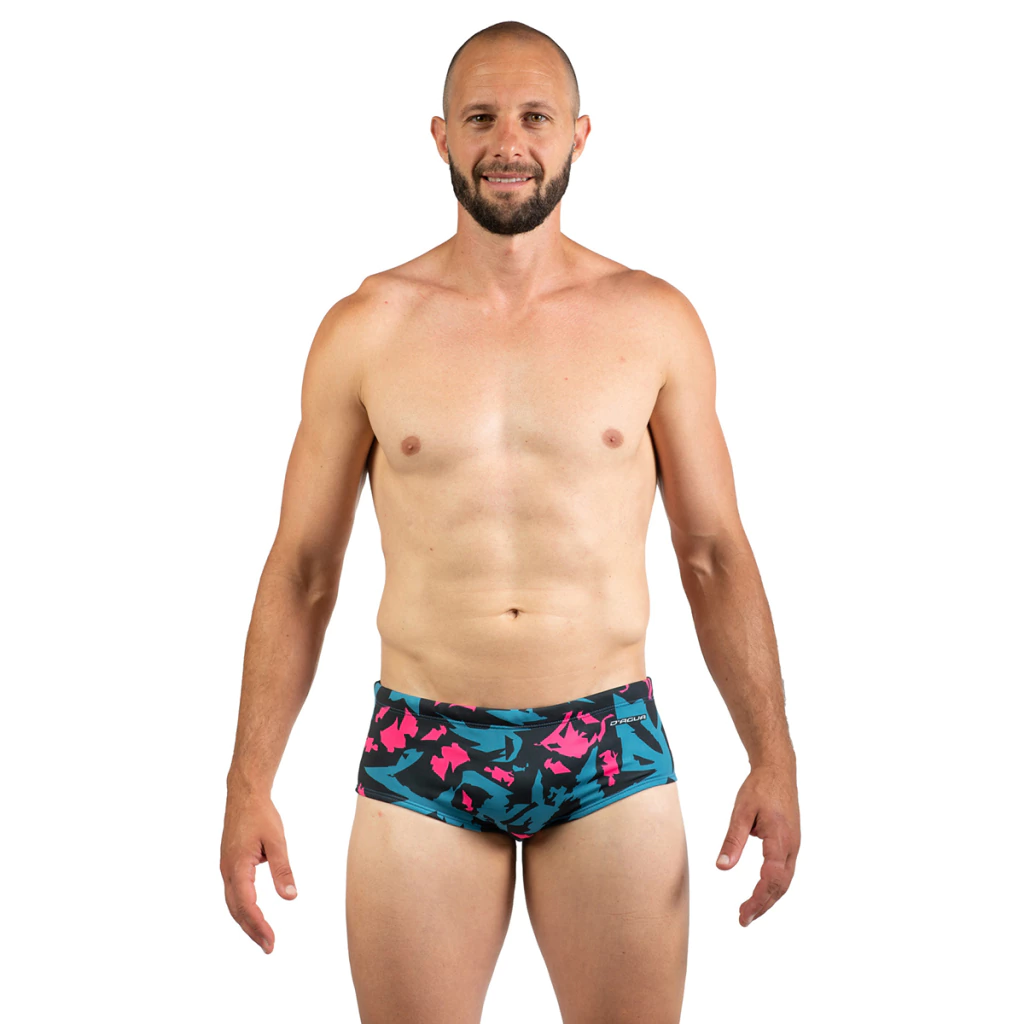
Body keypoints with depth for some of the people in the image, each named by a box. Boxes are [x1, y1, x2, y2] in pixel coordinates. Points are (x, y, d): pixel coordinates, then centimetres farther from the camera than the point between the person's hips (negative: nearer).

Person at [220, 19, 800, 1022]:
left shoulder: (654, 321, 3)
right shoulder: (366, 328, 1)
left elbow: (713, 554, 6)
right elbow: (301, 571, 4)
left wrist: (772, 757, -1)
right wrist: (249, 784, -1)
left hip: (613, 756, 0)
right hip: (419, 763, 0)